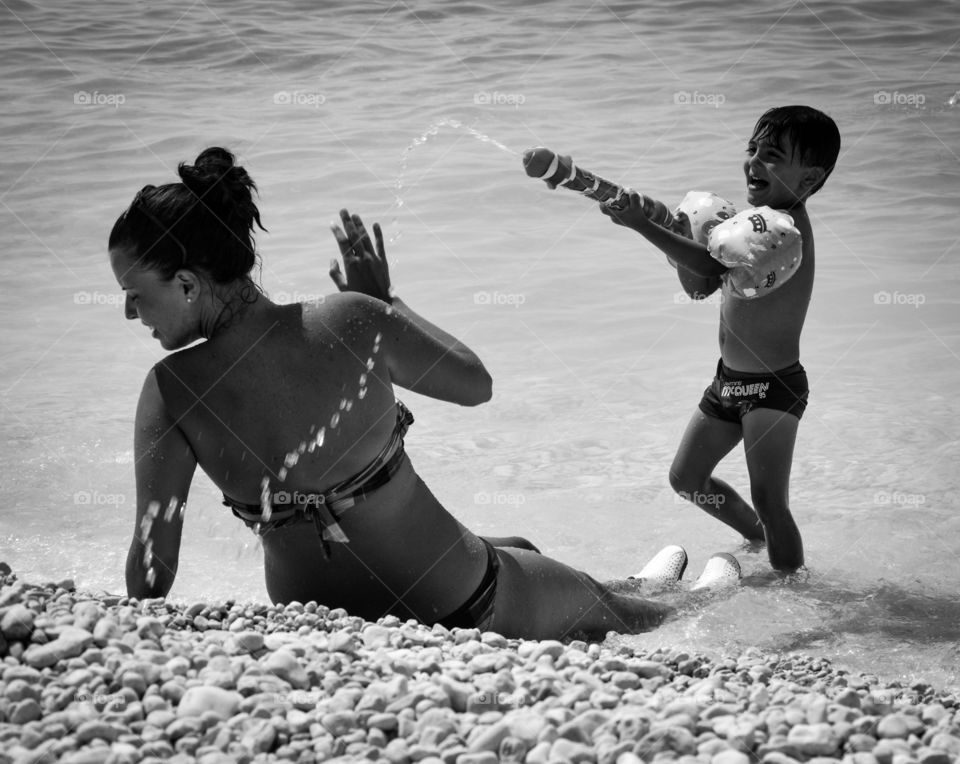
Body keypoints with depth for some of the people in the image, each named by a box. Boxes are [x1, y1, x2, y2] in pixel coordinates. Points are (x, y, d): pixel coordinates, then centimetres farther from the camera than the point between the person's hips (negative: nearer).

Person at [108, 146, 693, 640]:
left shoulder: (171, 391, -20)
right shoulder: (351, 321, -20)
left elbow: (153, 563, -18)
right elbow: (476, 385, -4)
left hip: (325, 633, 3)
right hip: (457, 602, -3)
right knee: (605, 613, 30)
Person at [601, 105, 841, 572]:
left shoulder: (788, 226, -23)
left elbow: (714, 266, -39)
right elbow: (699, 287, 12)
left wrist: (642, 225, -42)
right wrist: (678, 236, -4)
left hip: (774, 386, -10)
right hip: (730, 381, 10)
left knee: (769, 503, -7)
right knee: (686, 479, 20)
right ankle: (759, 539, 41)